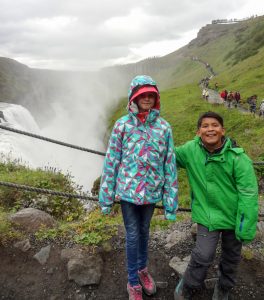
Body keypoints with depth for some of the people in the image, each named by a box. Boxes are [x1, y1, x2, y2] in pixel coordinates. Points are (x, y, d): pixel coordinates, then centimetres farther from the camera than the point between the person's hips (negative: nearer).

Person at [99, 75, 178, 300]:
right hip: (127, 190, -1)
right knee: (132, 235, 10)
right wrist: (106, 196, -3)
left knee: (144, 231, 22)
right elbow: (111, 161, -5)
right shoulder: (122, 125, -9)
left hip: (151, 191, 2)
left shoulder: (164, 127, -5)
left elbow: (170, 165, -3)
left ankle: (143, 268, 47)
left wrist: (171, 201, -3)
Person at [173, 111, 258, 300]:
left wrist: (246, 227, -14)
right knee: (202, 256, 0)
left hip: (233, 215, 0)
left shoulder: (237, 157, -20)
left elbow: (249, 194, -16)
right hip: (208, 214, 0)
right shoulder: (190, 150, -13)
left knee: (231, 257, 20)